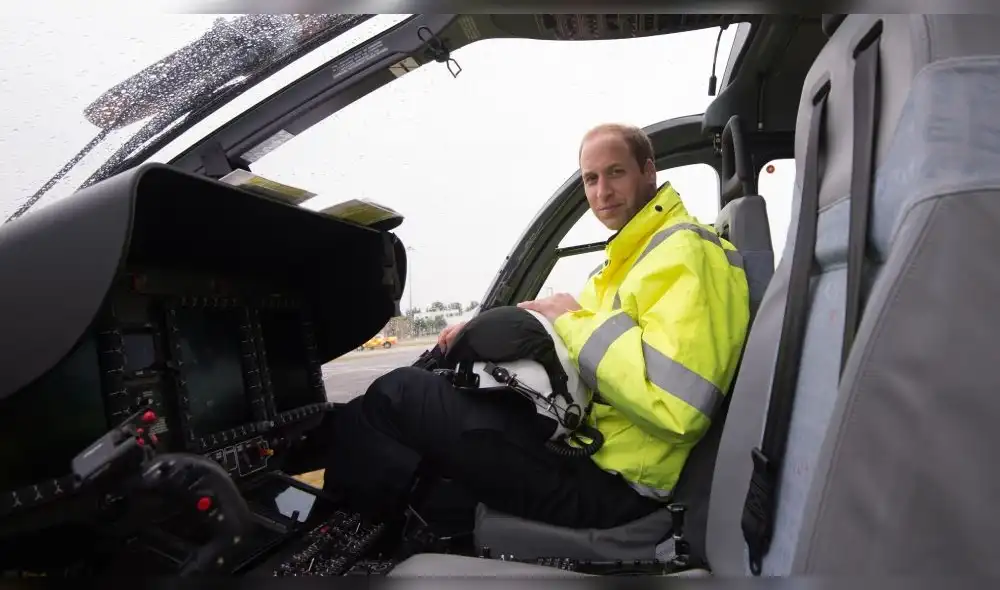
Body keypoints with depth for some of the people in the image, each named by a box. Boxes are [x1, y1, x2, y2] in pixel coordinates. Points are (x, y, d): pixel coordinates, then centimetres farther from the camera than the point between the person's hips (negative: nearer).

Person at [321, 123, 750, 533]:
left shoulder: (685, 253, -15)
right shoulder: (631, 255, 18)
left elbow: (678, 404, -29)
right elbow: (561, 340, 21)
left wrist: (577, 324, -18)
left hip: (609, 482, -10)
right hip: (587, 442, 10)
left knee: (401, 395, -9)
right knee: (437, 380, 17)